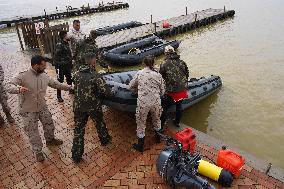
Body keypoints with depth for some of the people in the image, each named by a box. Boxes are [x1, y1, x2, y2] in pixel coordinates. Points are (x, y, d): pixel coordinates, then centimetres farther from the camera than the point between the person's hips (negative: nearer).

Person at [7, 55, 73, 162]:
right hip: (28, 111, -5)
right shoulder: (23, 76, -20)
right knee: (32, 132, 8)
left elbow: (56, 84, 7)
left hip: (42, 107, 5)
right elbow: (9, 86, -24)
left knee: (49, 125, 20)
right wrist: (19, 89, -47)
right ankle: (38, 151, 29)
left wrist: (70, 88, 6)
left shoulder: (44, 76, -4)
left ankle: (50, 140, 49)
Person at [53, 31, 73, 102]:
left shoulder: (67, 44, 8)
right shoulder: (59, 45, -16)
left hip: (67, 65, 7)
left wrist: (71, 64, 15)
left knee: (69, 79, 19)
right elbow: (56, 56, -18)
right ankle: (59, 96, 8)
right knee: (60, 81, 0)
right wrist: (57, 66, -19)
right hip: (61, 66, -7)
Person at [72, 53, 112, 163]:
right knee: (100, 124, 23)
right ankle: (105, 140, 48)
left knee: (78, 129, 11)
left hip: (78, 106, 3)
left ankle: (76, 156, 17)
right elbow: (107, 92, -21)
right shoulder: (95, 76, -20)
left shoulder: (76, 73, -4)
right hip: (93, 106, -3)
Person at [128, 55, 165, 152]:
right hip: (156, 102, 2)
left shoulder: (139, 73, -3)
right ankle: (158, 137, 49)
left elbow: (131, 87, 5)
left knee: (141, 123, 14)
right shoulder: (158, 75, -1)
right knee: (157, 119, 27)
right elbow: (162, 91, 4)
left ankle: (140, 146, 27)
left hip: (142, 103, -2)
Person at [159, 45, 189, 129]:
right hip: (182, 90, 5)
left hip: (171, 91, -5)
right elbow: (187, 74, 11)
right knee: (179, 105, 26)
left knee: (164, 107, 10)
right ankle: (177, 122, 44)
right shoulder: (182, 62, 2)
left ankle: (161, 126, 20)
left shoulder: (164, 64, -11)